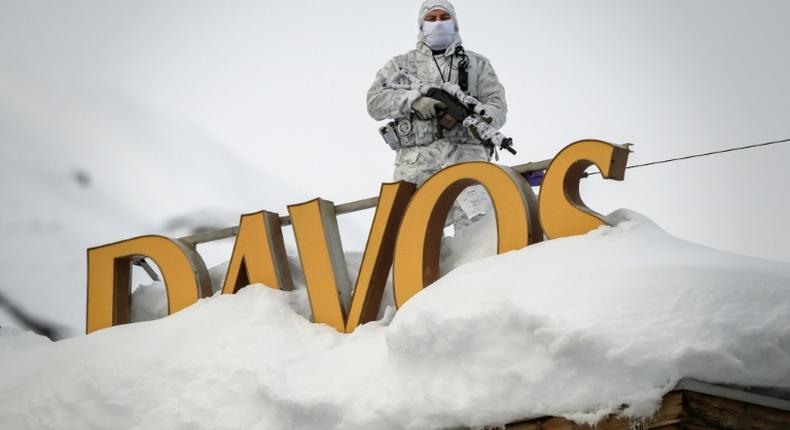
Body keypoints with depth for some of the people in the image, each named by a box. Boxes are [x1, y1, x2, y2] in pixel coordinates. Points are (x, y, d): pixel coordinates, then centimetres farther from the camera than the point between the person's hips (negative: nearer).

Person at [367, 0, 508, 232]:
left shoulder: (477, 63, 22)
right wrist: (413, 99, -11)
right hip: (416, 158, 1)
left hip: (465, 154, 0)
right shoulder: (400, 65, 21)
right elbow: (375, 102, 7)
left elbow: (497, 106, 12)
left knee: (479, 224, -23)